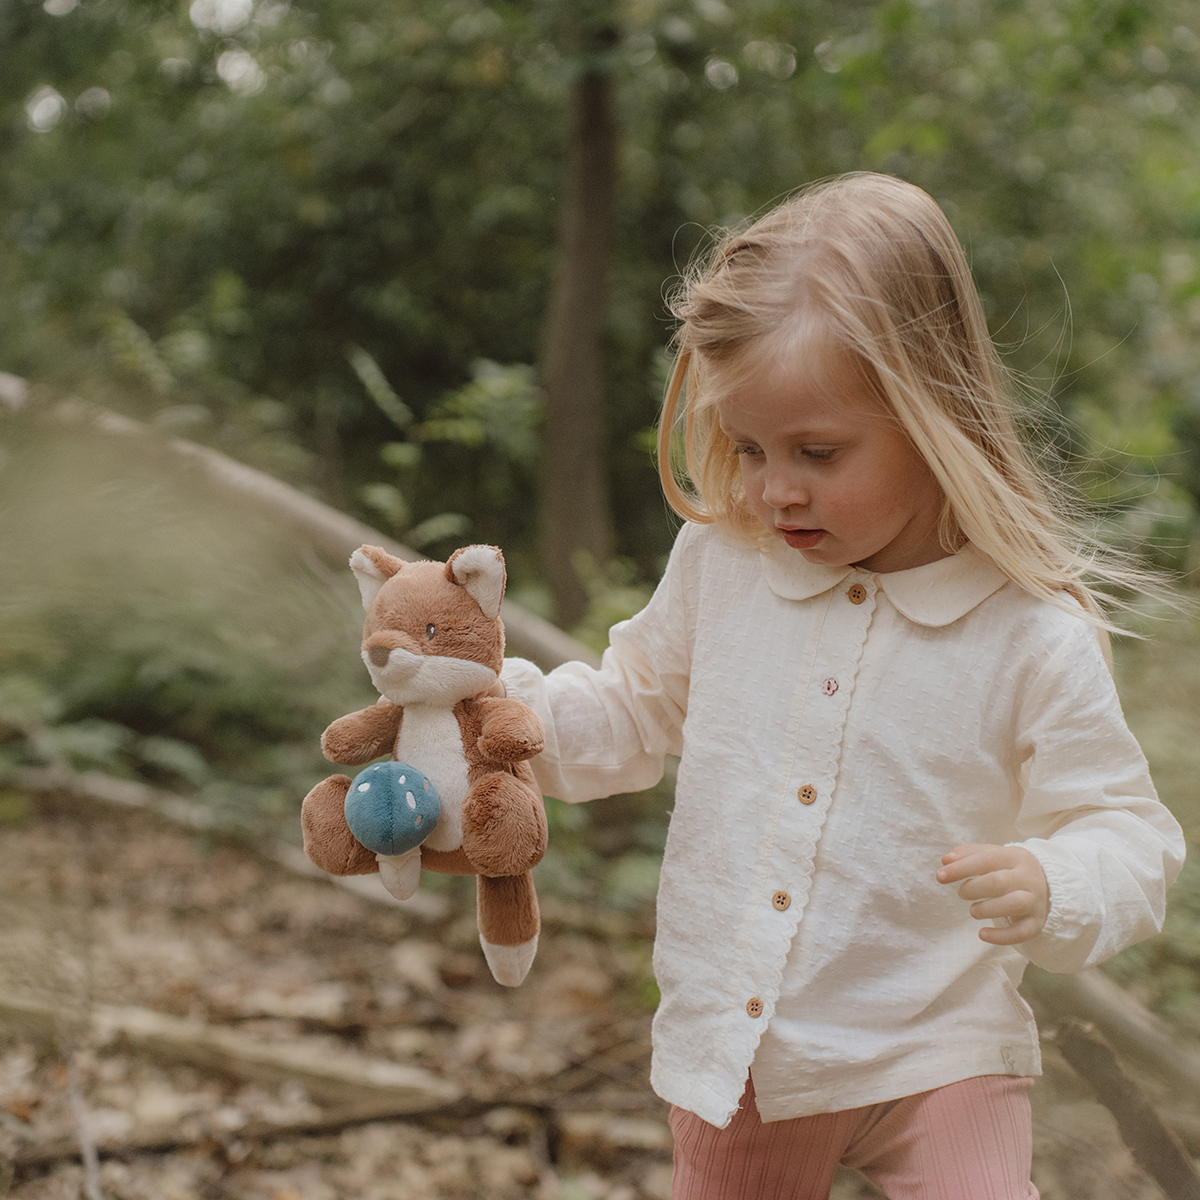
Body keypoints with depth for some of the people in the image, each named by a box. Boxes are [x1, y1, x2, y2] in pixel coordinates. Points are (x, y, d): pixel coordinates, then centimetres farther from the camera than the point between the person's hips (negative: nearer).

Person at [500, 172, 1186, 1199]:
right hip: (729, 1049, 4)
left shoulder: (1031, 634, -16)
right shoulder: (719, 563, -5)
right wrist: (497, 701, -4)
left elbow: (1126, 836, -11)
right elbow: (637, 715, 11)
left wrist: (1049, 890, -32)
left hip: (931, 1057, -3)